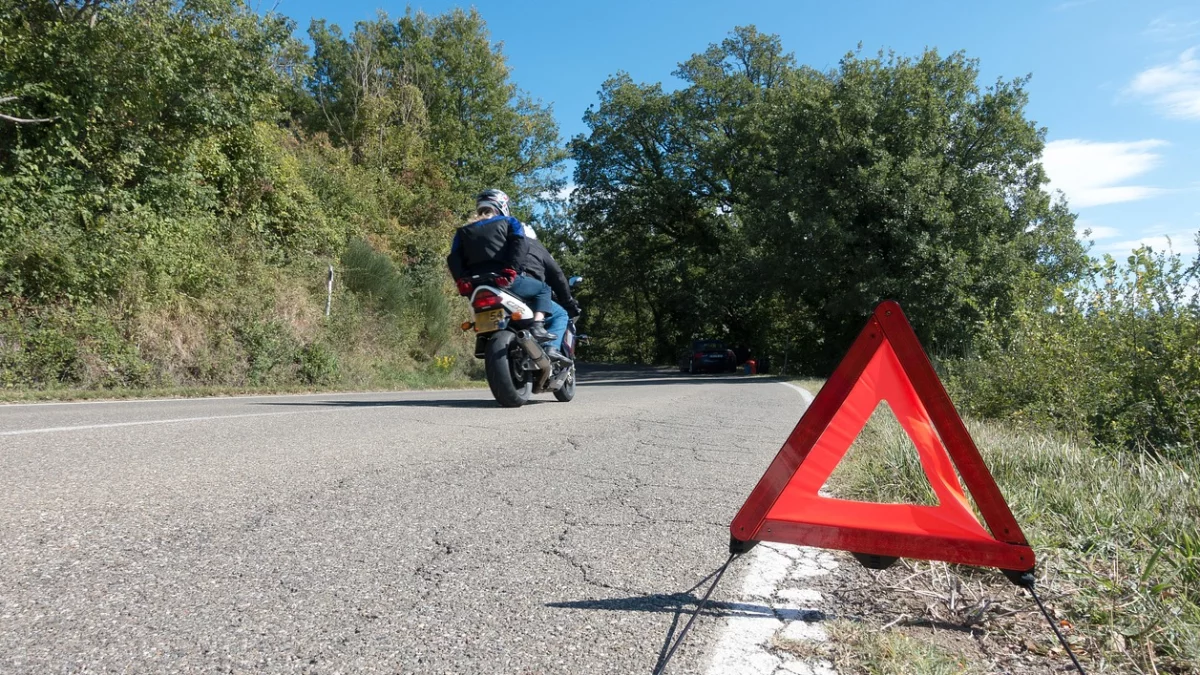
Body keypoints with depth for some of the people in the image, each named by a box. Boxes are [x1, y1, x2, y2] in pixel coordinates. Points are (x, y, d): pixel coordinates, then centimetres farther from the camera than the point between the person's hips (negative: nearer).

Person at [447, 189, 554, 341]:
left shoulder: (463, 231, 24)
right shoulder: (508, 222, 13)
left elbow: (454, 258, 7)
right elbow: (520, 243, -8)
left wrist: (462, 281, -1)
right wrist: (512, 270, -17)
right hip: (505, 280, -4)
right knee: (543, 289, 15)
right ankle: (537, 327, -7)